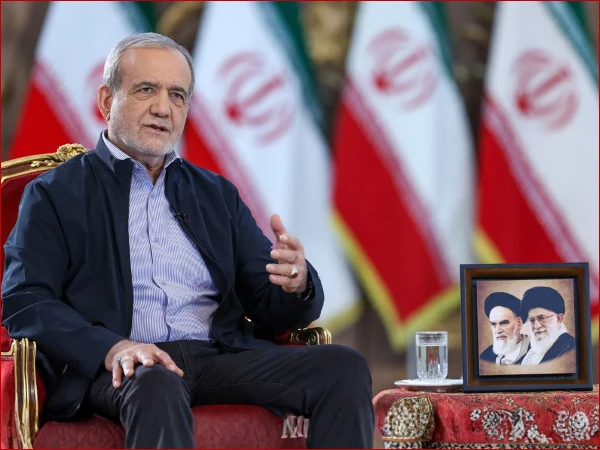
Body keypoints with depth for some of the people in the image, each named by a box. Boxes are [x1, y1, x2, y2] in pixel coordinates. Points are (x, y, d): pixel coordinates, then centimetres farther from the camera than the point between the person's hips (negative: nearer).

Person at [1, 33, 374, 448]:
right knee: (156, 388, -40)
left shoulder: (217, 194, 25)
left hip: (221, 356, 5)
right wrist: (112, 348, -20)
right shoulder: (55, 194, 12)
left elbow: (269, 305, 19)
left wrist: (296, 284, -8)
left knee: (345, 367, -20)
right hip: (125, 367, -4)